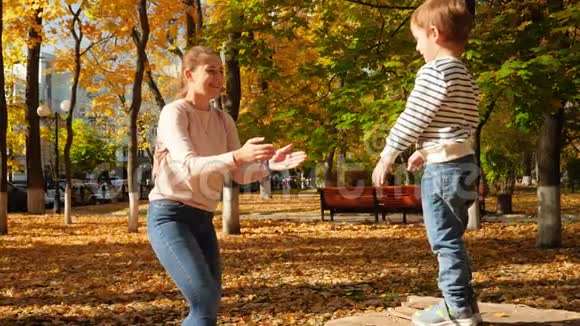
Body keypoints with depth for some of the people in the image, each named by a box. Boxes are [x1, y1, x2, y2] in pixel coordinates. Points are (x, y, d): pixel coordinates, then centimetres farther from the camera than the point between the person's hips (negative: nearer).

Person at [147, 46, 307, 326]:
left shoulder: (223, 121, 9)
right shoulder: (174, 113, -11)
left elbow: (240, 174, 4)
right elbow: (189, 166, -26)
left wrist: (269, 164, -17)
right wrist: (238, 155, -42)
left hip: (202, 218, 7)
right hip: (170, 215, -7)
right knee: (205, 302, -18)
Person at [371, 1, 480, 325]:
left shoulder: (434, 71, -13)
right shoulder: (467, 78, 16)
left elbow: (412, 119, -14)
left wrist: (387, 156, -4)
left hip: (443, 168, -10)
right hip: (463, 163, 10)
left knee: (446, 240, -3)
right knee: (451, 238, 17)